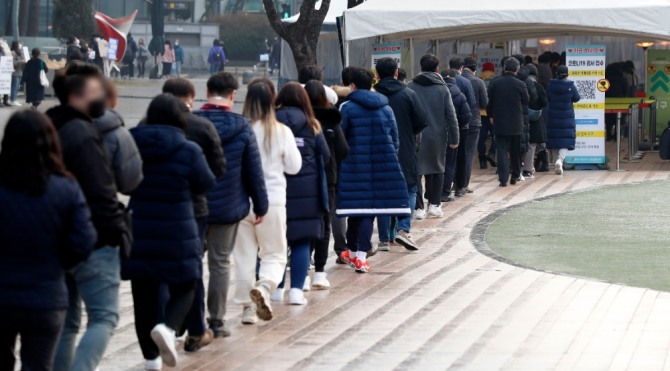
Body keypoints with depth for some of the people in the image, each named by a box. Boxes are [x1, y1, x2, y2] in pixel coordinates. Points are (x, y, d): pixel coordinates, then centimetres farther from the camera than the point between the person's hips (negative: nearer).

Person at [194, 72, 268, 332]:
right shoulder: (242, 127, -8)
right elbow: (254, 172, -4)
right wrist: (260, 205, 8)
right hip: (228, 207, 0)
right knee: (220, 262, 8)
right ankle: (216, 321, 11)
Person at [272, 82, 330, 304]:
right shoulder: (311, 126, 1)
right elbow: (325, 156, 5)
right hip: (306, 191, 0)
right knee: (302, 242, 5)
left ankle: (277, 288, 14)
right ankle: (297, 289, -2)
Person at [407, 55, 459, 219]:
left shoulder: (410, 87, -3)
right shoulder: (442, 88, -2)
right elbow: (451, 115, -3)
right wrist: (454, 138, 1)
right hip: (437, 137, 1)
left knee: (415, 171, 5)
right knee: (437, 170, 15)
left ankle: (419, 208, 1)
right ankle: (434, 204, 10)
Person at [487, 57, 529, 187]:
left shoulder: (495, 83, -5)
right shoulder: (520, 84, -10)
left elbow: (489, 102, 3)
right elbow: (526, 102, 2)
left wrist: (491, 116, 18)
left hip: (499, 123, 0)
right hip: (516, 123, 0)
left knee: (501, 150, 1)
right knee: (515, 152, 14)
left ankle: (503, 178, -8)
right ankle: (515, 176, 23)